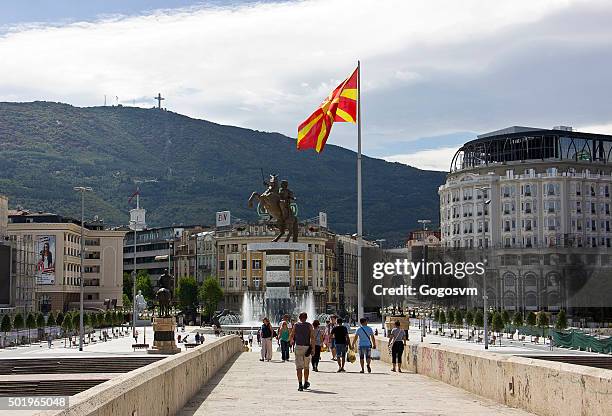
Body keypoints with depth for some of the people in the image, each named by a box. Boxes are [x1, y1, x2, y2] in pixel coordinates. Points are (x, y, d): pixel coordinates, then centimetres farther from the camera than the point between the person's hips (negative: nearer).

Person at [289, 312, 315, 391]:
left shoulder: (295, 325, 4)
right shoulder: (309, 325, 3)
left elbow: (291, 336, 5)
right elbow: (312, 337, -6)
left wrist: (291, 341, 28)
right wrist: (313, 348, -6)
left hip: (298, 347, -1)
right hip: (307, 347, 1)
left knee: (299, 367, -3)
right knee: (306, 366, 17)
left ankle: (300, 385, -12)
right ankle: (306, 383, 28)